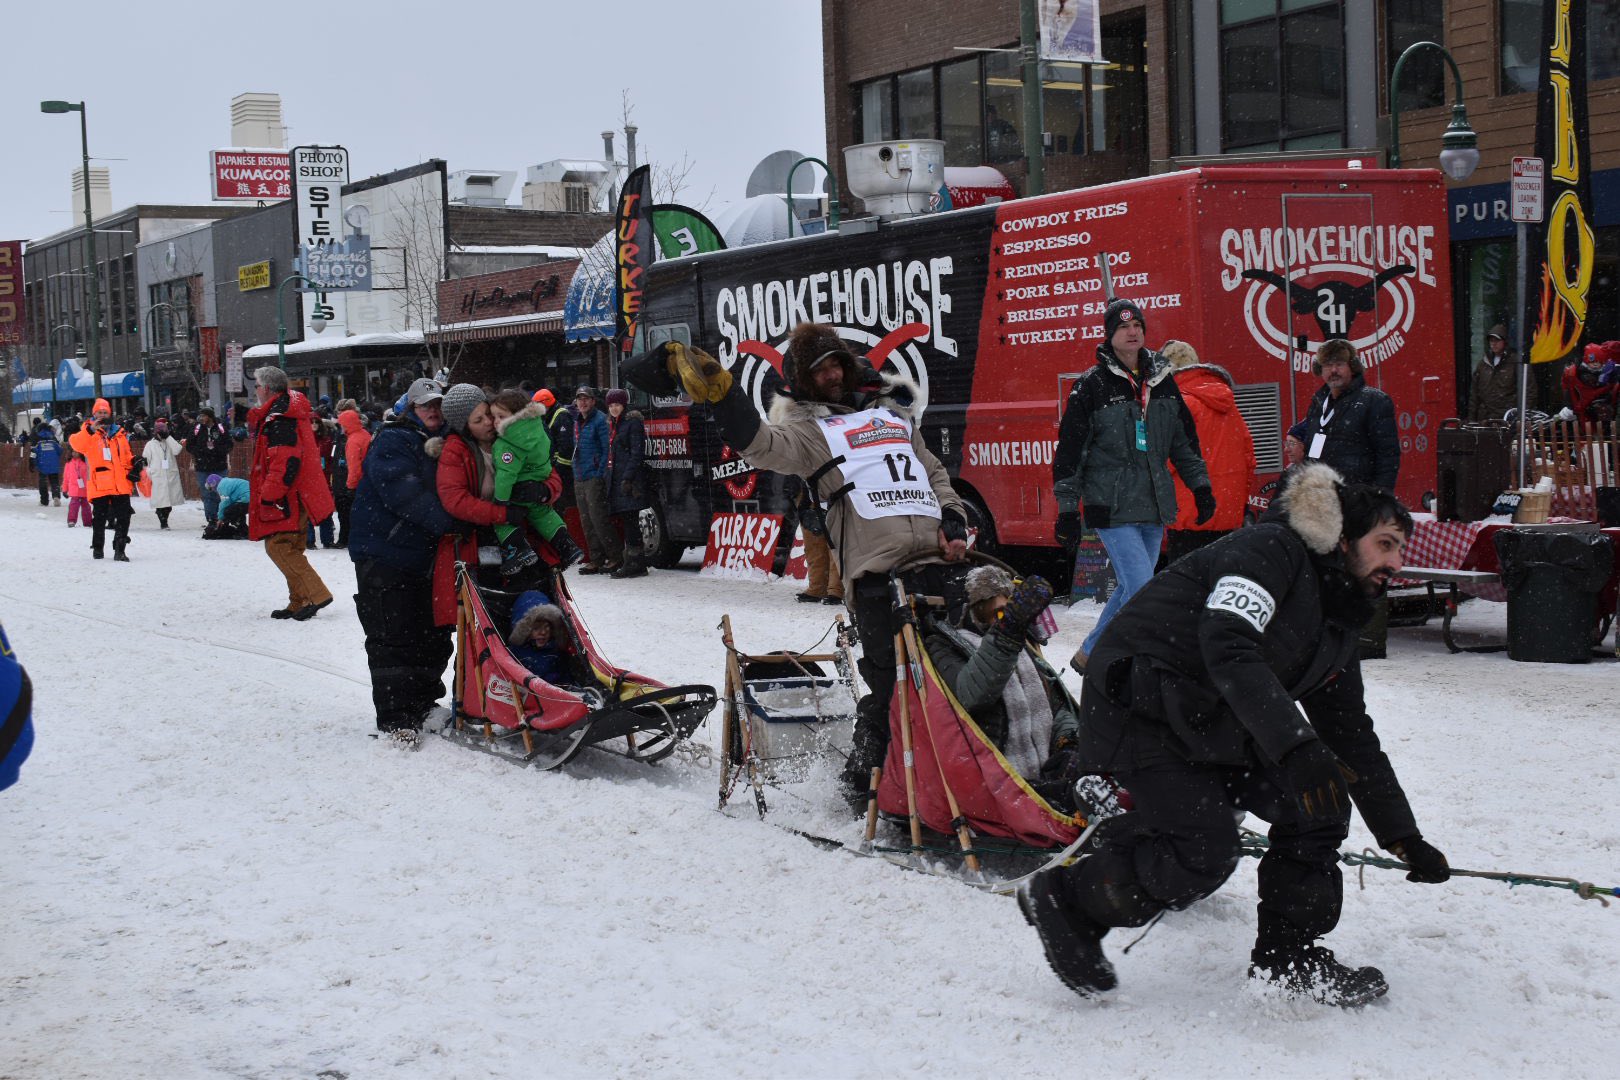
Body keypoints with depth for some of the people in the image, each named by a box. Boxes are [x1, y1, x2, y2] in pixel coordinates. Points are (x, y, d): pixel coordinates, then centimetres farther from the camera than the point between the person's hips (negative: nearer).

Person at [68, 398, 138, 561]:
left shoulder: (119, 432, 15)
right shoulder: (88, 432, 2)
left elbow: (127, 454, 25)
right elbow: (76, 444, -20)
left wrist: (134, 464, 7)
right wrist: (90, 430, -32)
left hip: (121, 484, 3)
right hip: (100, 484, -3)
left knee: (123, 517, -2)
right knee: (100, 517, 6)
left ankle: (119, 550, 1)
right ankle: (97, 548, 21)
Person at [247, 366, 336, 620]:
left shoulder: (278, 418, -17)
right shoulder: (288, 412, 17)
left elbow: (285, 461, -26)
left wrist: (269, 494, -23)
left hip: (286, 499, -11)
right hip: (297, 496, 11)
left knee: (278, 546, -10)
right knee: (289, 549, 15)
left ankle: (316, 594, -15)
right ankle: (299, 603, 18)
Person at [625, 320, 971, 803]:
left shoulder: (891, 409, 25)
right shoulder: (807, 426, 8)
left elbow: (933, 472, 29)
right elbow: (763, 444, -14)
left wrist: (953, 522, 12)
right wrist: (720, 392, -28)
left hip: (937, 558, 5)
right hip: (876, 568, -5)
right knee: (890, 680, -9)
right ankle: (863, 772, 9)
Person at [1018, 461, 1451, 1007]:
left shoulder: (1337, 625, 14)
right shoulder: (1270, 549, -14)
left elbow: (1353, 738, 20)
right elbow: (1229, 648, -30)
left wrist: (1404, 838, 16)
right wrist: (1297, 747, -38)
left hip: (1212, 724, 9)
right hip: (1141, 710, -9)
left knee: (1319, 804, -2)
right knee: (1206, 852, -18)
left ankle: (1288, 954, 10)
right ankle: (1066, 899, 2)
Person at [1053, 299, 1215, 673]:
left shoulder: (1162, 381, 11)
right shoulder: (1093, 386, -5)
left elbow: (1185, 440, 21)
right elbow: (1069, 451, -4)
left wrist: (1201, 487, 18)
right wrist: (1067, 510, -6)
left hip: (1153, 508, 6)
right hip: (1111, 508, -6)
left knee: (1130, 590, 12)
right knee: (1142, 591, -15)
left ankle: (1090, 655, 27)